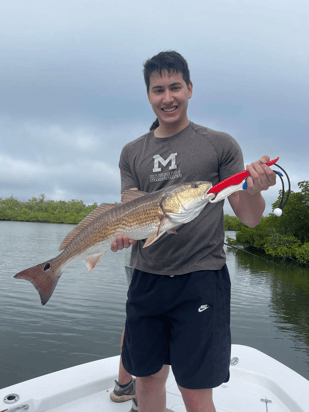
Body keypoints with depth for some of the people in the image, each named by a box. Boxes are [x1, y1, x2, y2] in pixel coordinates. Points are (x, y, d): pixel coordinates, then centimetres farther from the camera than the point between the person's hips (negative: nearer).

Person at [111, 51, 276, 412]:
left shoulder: (220, 145, 1)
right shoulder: (132, 153, 10)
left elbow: (249, 218, 0)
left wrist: (253, 190, -22)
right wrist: (123, 232, -15)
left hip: (201, 278, -3)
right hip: (146, 278, 4)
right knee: (147, 378, 16)